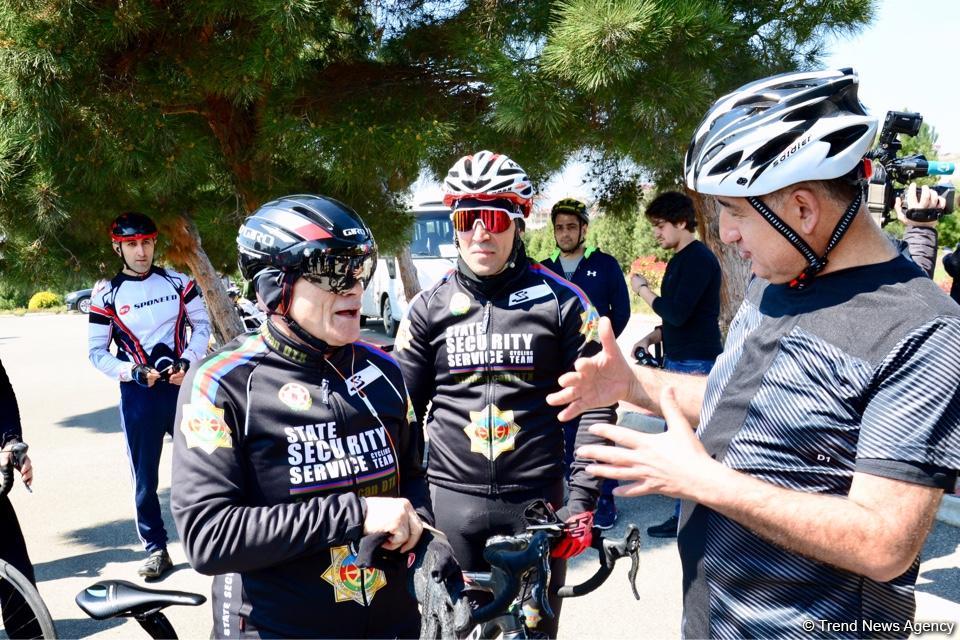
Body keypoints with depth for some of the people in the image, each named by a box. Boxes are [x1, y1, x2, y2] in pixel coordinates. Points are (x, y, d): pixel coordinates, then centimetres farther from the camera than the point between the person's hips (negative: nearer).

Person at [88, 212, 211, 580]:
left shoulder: (178, 282, 1)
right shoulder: (107, 296, -3)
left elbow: (202, 324, 7)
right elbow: (97, 352, 0)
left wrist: (187, 361, -9)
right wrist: (133, 373, -15)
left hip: (182, 385, 1)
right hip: (138, 394, -1)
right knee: (145, 476, 6)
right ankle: (156, 550, 20)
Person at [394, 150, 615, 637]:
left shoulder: (561, 301, -2)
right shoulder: (429, 308, 3)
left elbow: (594, 407, -3)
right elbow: (404, 413, 7)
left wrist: (581, 502, -8)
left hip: (537, 501, -1)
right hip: (452, 500, 2)